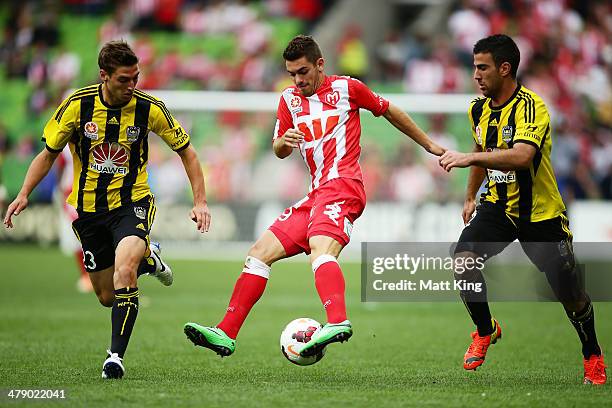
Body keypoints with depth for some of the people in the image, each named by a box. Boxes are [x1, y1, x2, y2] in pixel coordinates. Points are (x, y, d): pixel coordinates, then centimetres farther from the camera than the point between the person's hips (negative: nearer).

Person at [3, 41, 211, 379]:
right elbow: (49, 153, 3)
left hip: (132, 202, -2)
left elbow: (185, 151, 1)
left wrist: (200, 201, -6)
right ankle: (147, 259, 40)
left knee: (124, 269, -31)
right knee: (107, 297, 8)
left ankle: (116, 356, -22)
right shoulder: (77, 105, -10)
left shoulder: (149, 108, -12)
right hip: (88, 208, 2)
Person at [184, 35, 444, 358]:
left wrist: (429, 145, 23)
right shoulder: (289, 98, 18)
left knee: (320, 253, -33)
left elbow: (390, 112, 16)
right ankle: (226, 334, 2)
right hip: (316, 195, 7)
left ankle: (337, 322, -56)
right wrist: (284, 141, -4)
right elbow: (278, 151, 22)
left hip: (341, 186, -7)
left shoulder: (346, 88, 4)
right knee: (259, 253, 2)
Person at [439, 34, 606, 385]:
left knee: (570, 295, -1)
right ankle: (486, 330, 4)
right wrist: (471, 196, 24)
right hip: (498, 206, 5)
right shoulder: (479, 109, 2)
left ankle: (593, 356, 27)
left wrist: (469, 158, -45)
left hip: (541, 213, -5)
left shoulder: (531, 106, -23)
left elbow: (521, 156, -40)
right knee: (464, 259, -20)